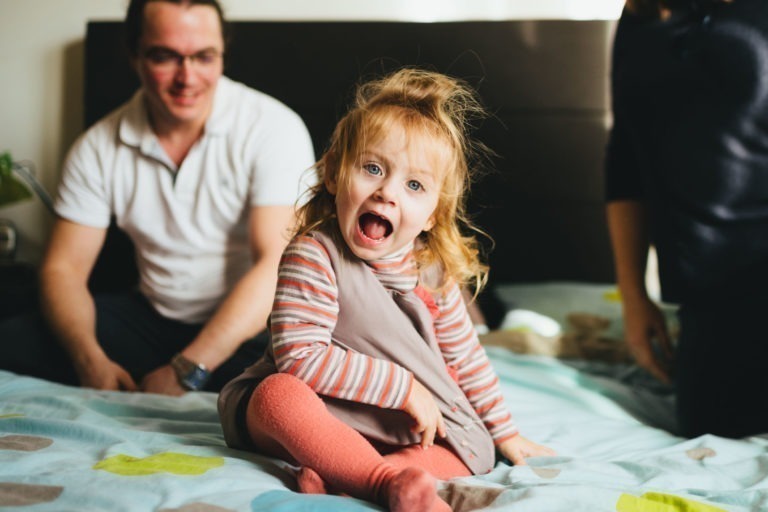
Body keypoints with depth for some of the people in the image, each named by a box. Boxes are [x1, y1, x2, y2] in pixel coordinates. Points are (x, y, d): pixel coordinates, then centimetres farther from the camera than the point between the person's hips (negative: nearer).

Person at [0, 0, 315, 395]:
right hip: (152, 317, 4)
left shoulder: (272, 128, -12)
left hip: (251, 327, -3)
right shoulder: (98, 148, 1)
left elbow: (278, 266, -20)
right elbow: (63, 267, 1)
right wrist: (91, 362, -19)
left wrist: (186, 371, -25)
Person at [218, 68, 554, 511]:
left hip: (409, 431, 5)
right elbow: (300, 358, -27)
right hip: (324, 415, -5)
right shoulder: (313, 258, -19)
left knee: (473, 452, -18)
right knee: (279, 393, -35)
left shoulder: (434, 270, 0)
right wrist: (402, 386, -24)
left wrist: (504, 432, 20)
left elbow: (465, 356, 14)